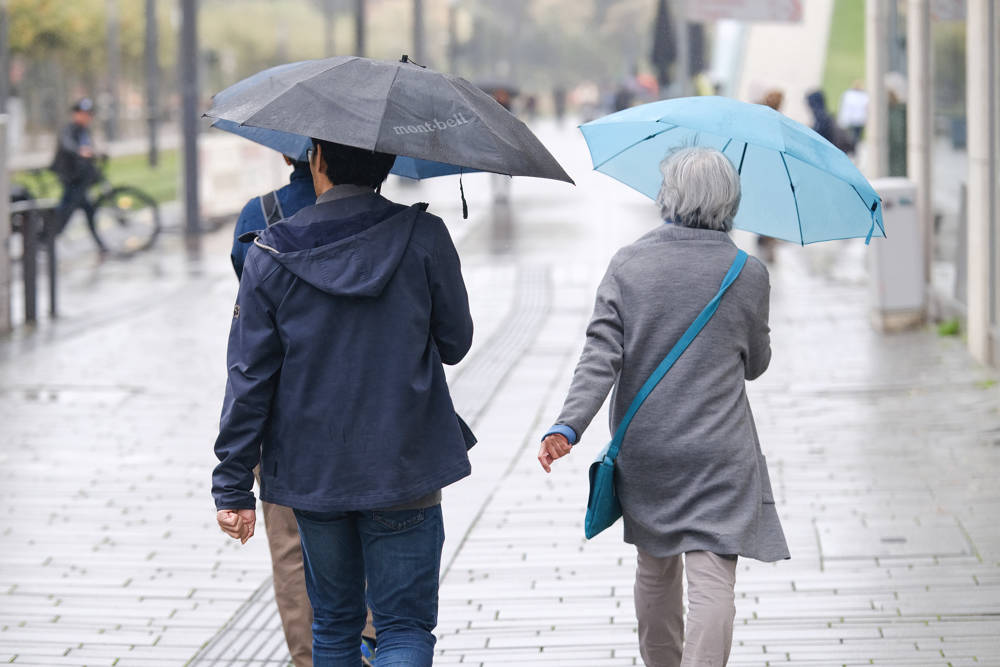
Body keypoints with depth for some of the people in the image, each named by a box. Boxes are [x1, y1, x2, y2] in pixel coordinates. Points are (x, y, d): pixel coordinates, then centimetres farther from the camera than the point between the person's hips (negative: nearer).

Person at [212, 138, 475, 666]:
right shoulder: (423, 237, -8)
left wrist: (233, 486, 0)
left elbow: (248, 378, -5)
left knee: (333, 624, 17)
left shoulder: (271, 255, -6)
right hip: (403, 470, -2)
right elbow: (454, 344, 3)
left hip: (312, 473, 2)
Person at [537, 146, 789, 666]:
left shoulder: (628, 265, -3)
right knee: (712, 584, -8)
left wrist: (567, 427, -17)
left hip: (642, 449, 3)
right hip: (718, 457, -3)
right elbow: (755, 364, 9)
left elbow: (601, 356, -13)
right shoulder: (748, 274, -4)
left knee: (655, 571, 22)